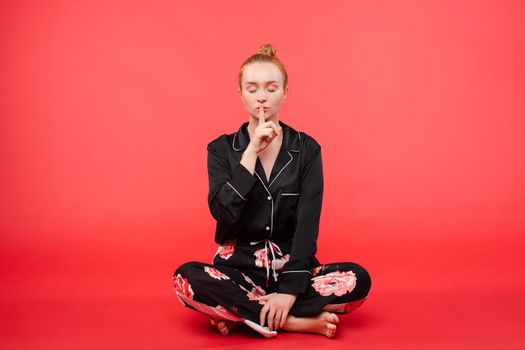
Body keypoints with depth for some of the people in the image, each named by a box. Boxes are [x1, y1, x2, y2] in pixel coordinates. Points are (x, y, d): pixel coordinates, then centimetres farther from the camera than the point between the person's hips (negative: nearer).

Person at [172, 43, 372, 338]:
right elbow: (224, 213, -12)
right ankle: (300, 322, -22)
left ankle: (240, 313, -19)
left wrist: (290, 289, -19)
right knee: (186, 278, -31)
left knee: (358, 280, -26)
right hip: (239, 267, 0)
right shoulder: (222, 149, 2)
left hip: (292, 266, 1)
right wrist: (252, 151, -18)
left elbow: (308, 222, -7)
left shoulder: (306, 149, 1)